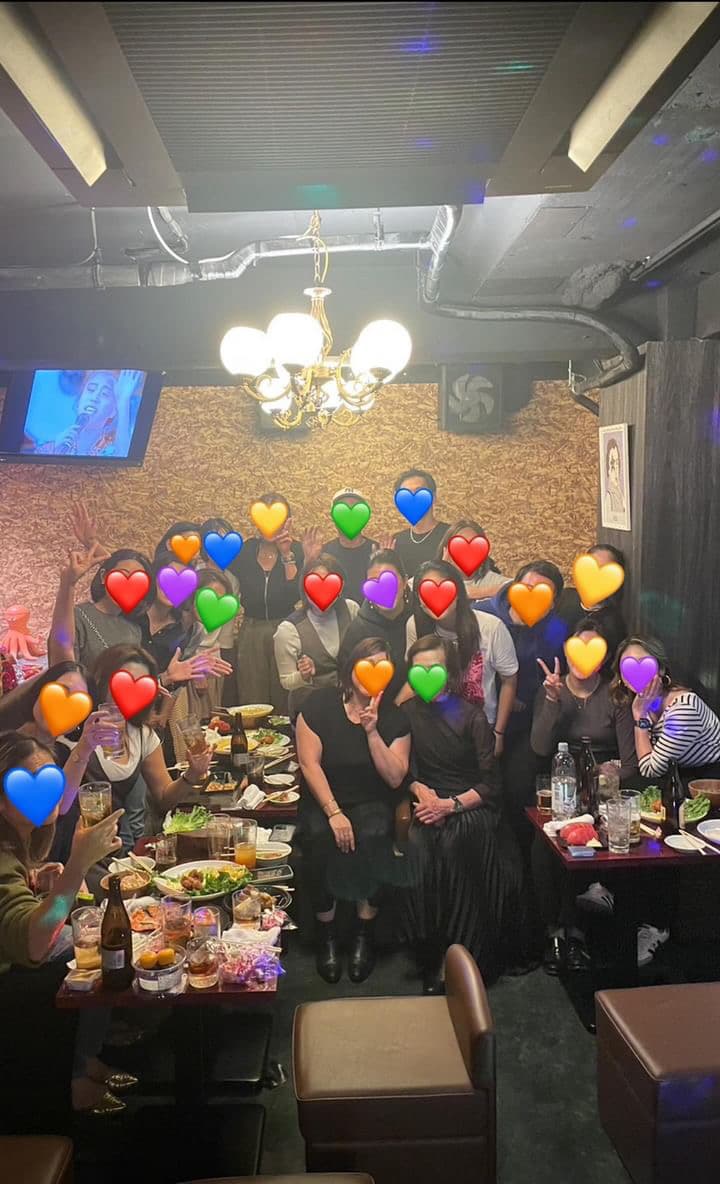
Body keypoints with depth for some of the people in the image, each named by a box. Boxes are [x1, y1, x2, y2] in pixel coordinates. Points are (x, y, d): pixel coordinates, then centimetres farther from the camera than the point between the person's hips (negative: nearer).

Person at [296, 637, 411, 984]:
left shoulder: (394, 718, -1)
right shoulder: (320, 705, -5)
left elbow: (395, 778, -9)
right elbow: (309, 763, -10)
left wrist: (372, 732, -19)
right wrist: (333, 813, -20)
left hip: (371, 802, 1)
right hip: (322, 800, -1)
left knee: (372, 837, -32)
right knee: (320, 839, -32)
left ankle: (364, 933, -14)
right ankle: (326, 935, -13)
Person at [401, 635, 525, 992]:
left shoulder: (471, 716, 0)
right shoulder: (407, 714, 9)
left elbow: (491, 785, -2)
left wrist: (452, 804, -15)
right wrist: (420, 789, -7)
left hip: (471, 808, -2)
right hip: (427, 804, 2)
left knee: (454, 839, -36)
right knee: (416, 846, -32)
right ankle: (430, 959, -20)